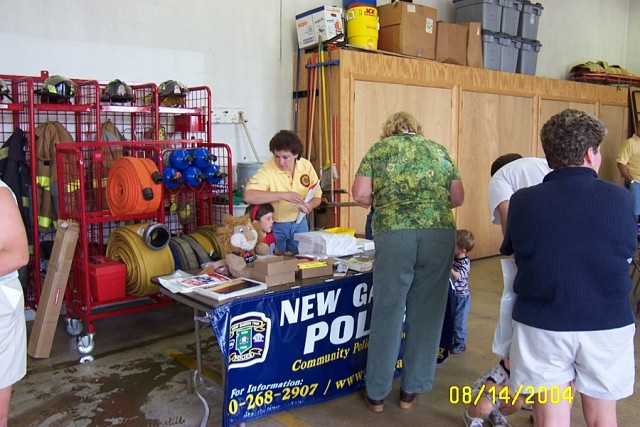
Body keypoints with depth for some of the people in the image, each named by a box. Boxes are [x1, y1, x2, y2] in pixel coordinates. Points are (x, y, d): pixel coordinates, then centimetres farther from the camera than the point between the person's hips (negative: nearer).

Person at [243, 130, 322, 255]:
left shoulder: (306, 166, -7)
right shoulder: (267, 170, -21)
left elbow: (317, 197, 1)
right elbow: (248, 196, -35)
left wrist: (309, 206, -22)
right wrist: (282, 195, -38)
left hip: (299, 223, 4)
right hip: (274, 226, -4)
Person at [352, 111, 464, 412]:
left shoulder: (379, 148, 12)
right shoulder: (440, 150, 19)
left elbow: (359, 194, 3)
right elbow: (458, 198, 16)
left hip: (394, 233, -2)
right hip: (440, 232, 2)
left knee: (387, 312, 7)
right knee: (427, 313, 11)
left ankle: (376, 393, 17)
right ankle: (411, 390, 22)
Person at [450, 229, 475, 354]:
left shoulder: (465, 262, -22)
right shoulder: (452, 256, -3)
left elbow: (458, 276, -33)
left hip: (461, 297, -7)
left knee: (459, 321, 7)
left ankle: (460, 343, 23)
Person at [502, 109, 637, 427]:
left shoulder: (522, 201, -10)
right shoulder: (619, 198, -8)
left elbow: (509, 249, 5)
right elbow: (628, 251, 6)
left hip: (541, 325, -1)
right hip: (609, 325, 1)